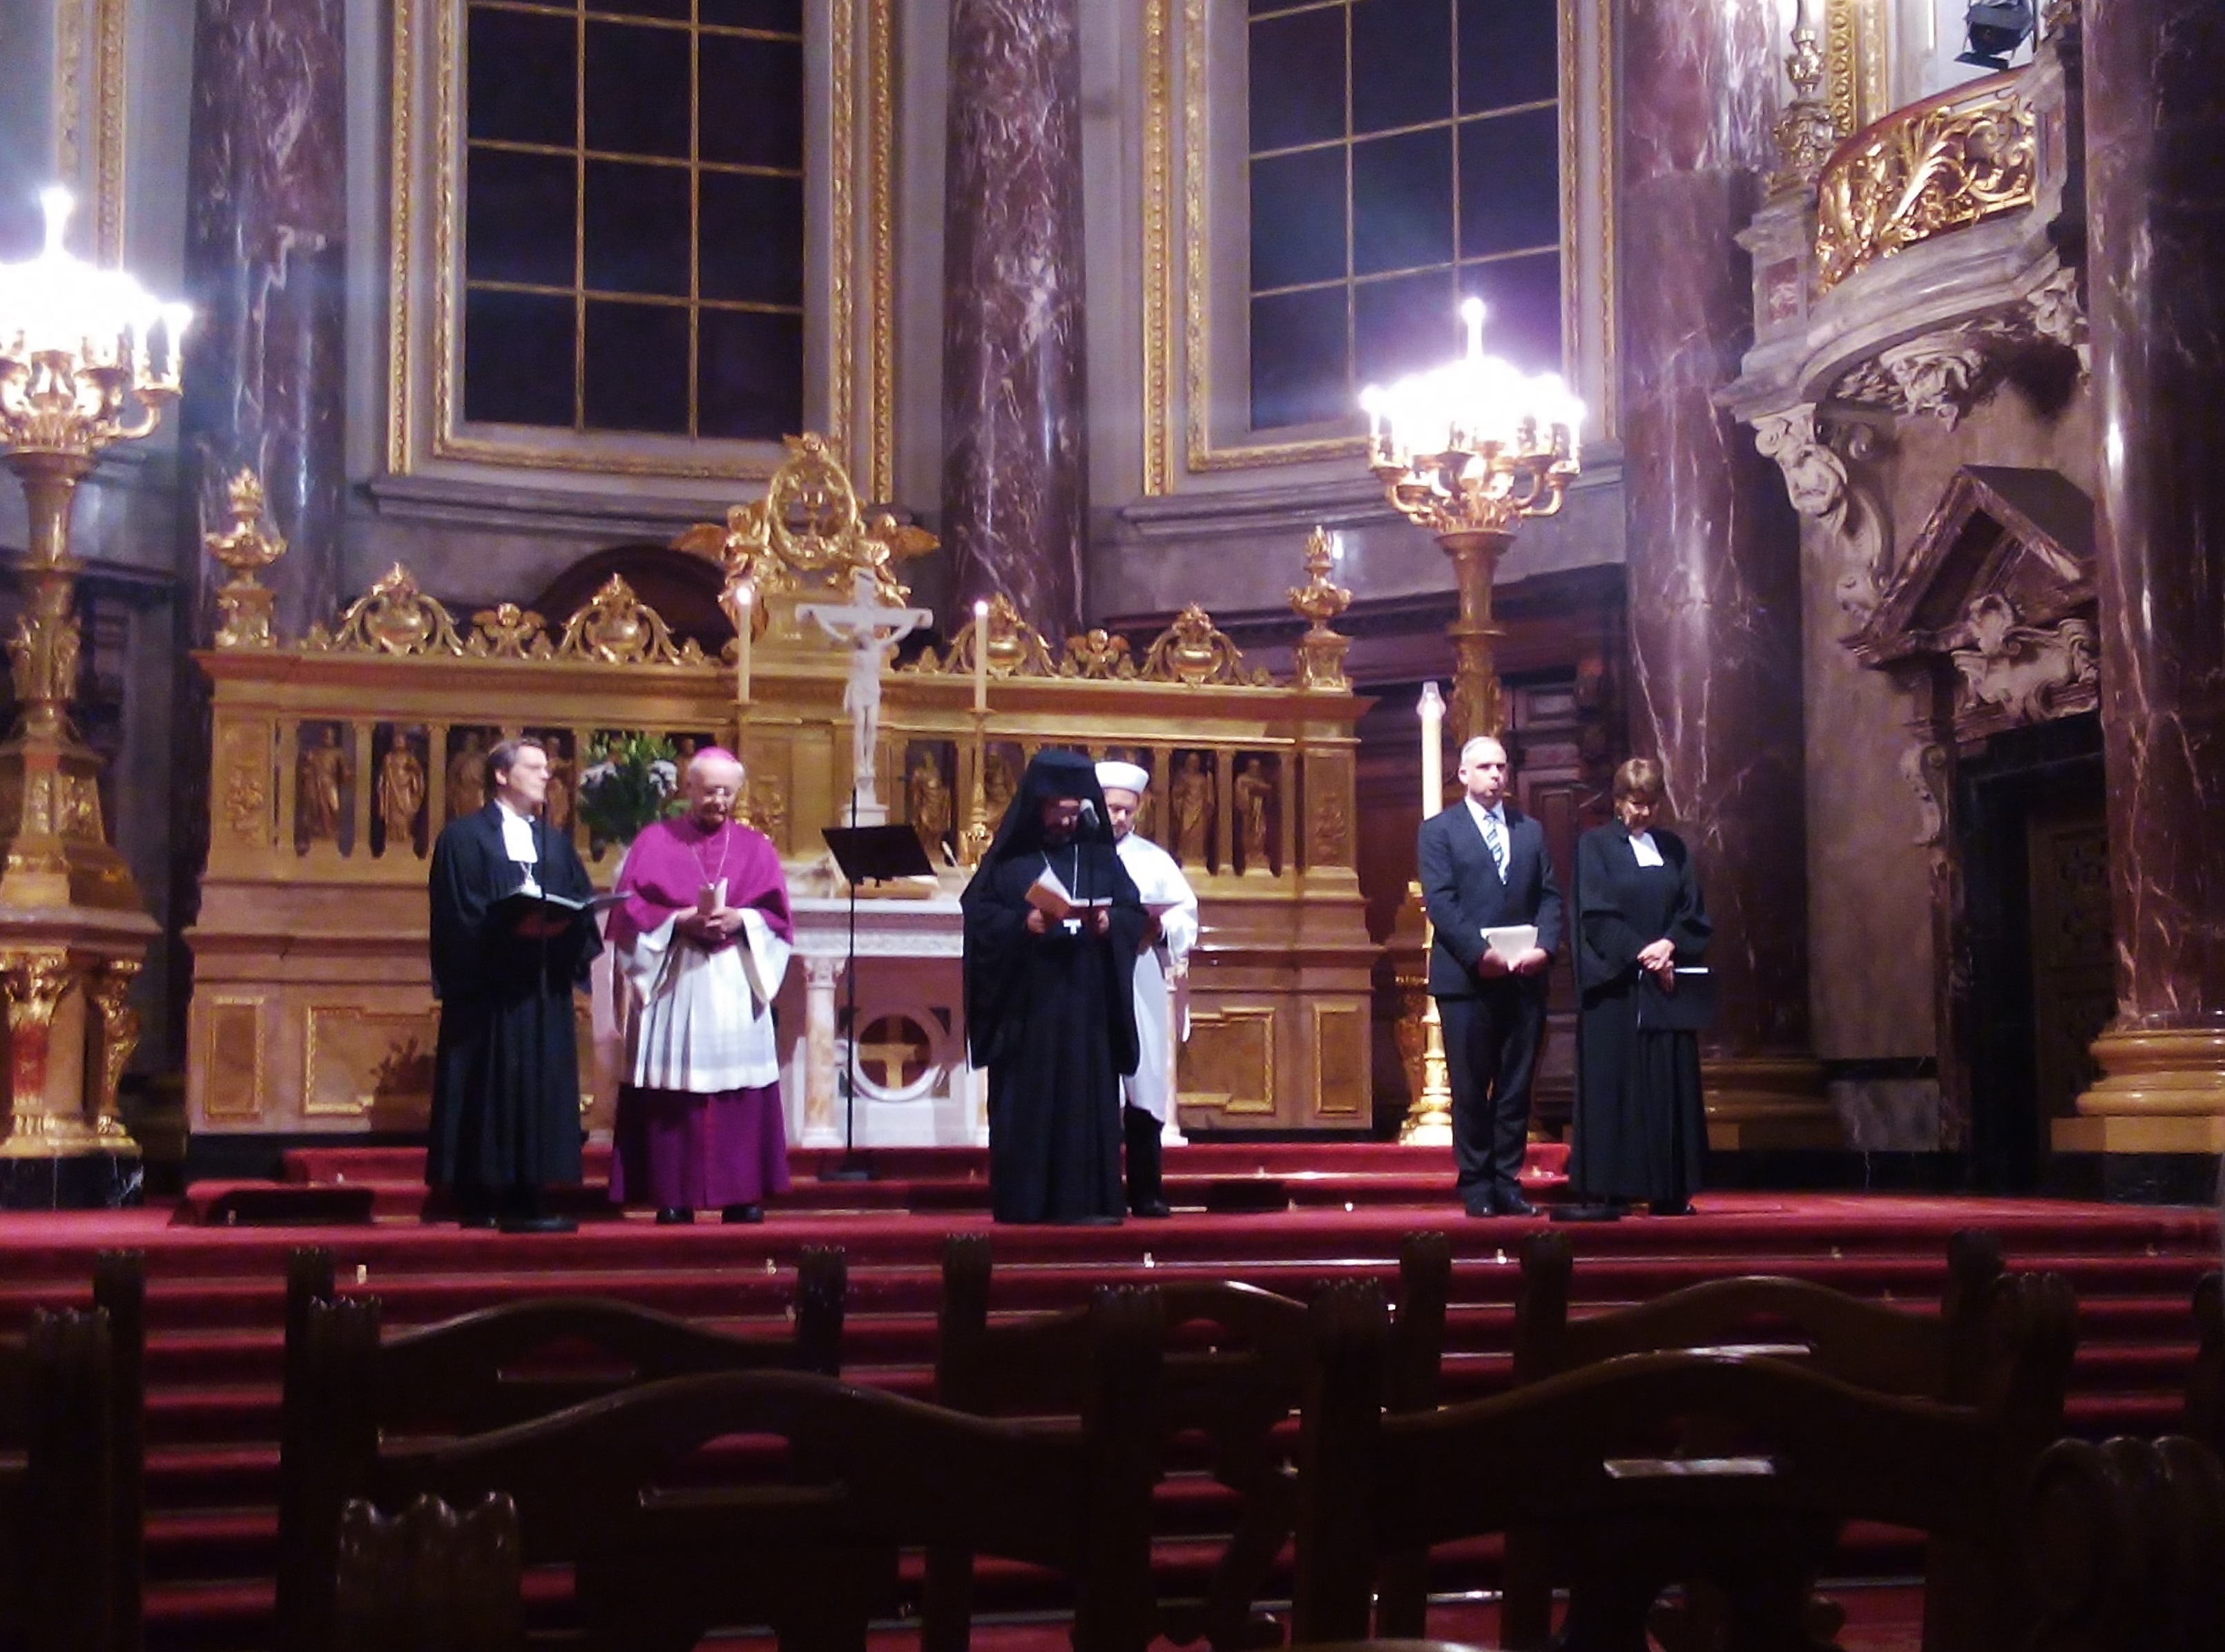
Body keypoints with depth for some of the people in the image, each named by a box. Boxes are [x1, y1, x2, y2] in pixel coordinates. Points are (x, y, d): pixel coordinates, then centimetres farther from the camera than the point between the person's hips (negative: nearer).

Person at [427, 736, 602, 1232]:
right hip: (488, 989, -5)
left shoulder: (556, 844, 19)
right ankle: (479, 1199, -2)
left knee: (541, 1088, 1)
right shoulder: (465, 837, 2)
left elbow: (582, 907, 10)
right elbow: (460, 913, -9)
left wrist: (560, 925, -11)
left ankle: (527, 1197, 1)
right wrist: (513, 926, -21)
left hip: (544, 990, 6)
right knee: (489, 1090, -5)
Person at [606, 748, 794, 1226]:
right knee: (673, 1093, -5)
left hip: (736, 987, 2)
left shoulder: (756, 848, 13)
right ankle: (674, 1195, -3)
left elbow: (776, 915, 6)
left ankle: (742, 1194, 2)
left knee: (739, 1089, -2)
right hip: (673, 985, -2)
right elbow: (630, 909, -1)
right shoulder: (655, 842, 7)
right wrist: (681, 921, -15)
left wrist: (739, 920, -13)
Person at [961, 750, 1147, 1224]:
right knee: (1027, 1100, -3)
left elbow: (1135, 913, 9)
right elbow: (977, 912, -2)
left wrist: (1110, 923, -12)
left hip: (1087, 1003, 2)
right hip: (1026, 1002, -2)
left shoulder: (1101, 858, 12)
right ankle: (1023, 1201, 0)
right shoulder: (1010, 858, 3)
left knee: (1087, 1097, -1)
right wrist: (1022, 923, -17)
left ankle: (1085, 1199, 1)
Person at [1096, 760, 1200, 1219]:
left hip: (1142, 994, 2)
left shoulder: (1154, 859, 14)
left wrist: (1160, 928, -10)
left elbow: (1187, 914, 9)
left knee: (1144, 1089, 1)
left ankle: (1146, 1191, 6)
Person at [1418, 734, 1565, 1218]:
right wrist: (1480, 955, -17)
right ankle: (1477, 1187, 6)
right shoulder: (1439, 830, 2)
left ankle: (1507, 1183, 10)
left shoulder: (1530, 830, 16)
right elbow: (1440, 902, -7)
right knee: (1471, 1089, 0)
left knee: (1516, 1087, 5)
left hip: (1525, 977, 4)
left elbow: (1550, 896, 10)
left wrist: (1544, 947, -8)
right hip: (1466, 978, -4)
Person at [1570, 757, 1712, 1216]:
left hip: (1666, 984, 4)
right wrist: (1641, 954, -16)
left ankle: (1669, 1191, 4)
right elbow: (1596, 915, -7)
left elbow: (1694, 913, 8)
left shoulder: (1673, 849, 14)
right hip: (1614, 986, -4)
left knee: (1669, 1084, 1)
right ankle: (1610, 1190, -2)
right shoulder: (1595, 846, 2)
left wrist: (1670, 945, -11)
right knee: (1613, 1086, -4)